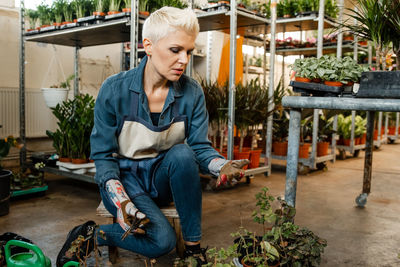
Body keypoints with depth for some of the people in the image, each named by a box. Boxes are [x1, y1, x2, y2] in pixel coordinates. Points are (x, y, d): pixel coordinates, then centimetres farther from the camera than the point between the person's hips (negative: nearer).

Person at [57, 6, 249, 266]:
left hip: (163, 176, 3)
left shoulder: (192, 92, -10)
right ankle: (89, 236, 1)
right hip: (124, 176, -3)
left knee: (182, 153, -31)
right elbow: (103, 156, -12)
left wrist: (223, 165, -33)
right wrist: (122, 202, -28)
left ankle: (193, 246, -17)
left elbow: (201, 147, -9)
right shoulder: (114, 90, -17)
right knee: (163, 240, -24)